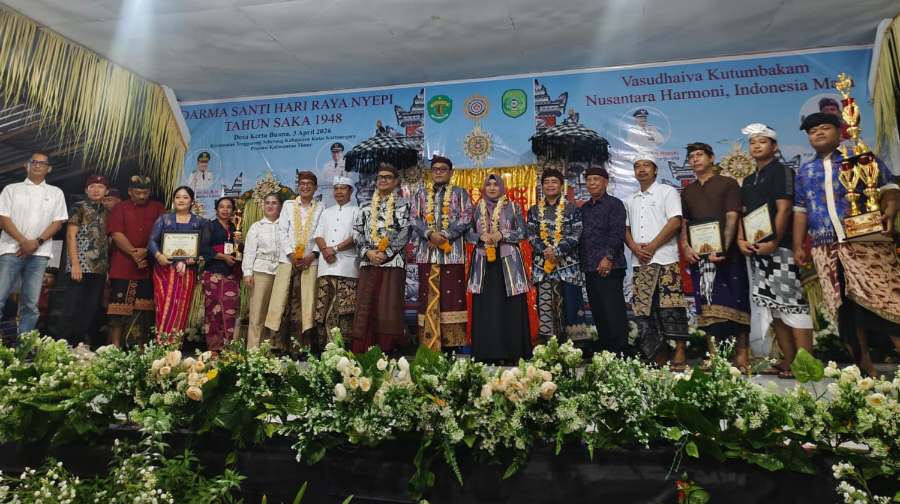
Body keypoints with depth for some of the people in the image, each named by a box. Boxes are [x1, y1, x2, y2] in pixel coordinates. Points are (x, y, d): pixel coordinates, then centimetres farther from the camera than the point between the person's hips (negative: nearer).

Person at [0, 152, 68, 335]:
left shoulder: (56, 193, 14)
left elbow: (58, 222, 6)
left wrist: (37, 242, -8)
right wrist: (23, 241, -12)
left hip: (39, 253, 1)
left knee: (30, 303, 1)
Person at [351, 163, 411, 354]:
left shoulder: (402, 204, 7)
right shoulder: (366, 206, 17)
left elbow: (404, 233, -3)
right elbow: (357, 232, 9)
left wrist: (386, 253, -12)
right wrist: (368, 252, -7)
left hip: (393, 262, -3)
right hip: (368, 262, 3)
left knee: (388, 308, -6)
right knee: (366, 308, 1)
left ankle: (386, 352, 1)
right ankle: (362, 354, 6)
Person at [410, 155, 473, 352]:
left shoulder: (460, 193, 11)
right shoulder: (421, 194, 17)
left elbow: (466, 218, -2)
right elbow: (414, 219, 6)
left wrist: (446, 235, -13)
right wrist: (430, 234, -12)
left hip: (453, 253, -2)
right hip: (427, 252, 2)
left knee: (452, 296, -4)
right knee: (428, 296, 1)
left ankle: (453, 343, 0)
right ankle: (428, 344, 6)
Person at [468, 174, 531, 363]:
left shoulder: (512, 207, 7)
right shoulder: (477, 208, 14)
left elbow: (522, 233, 3)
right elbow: (469, 234, 13)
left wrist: (502, 235, -12)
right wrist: (481, 237, -8)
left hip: (508, 262, -2)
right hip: (483, 261, 2)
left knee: (510, 306, -6)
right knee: (484, 307, -4)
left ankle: (510, 353, 0)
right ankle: (486, 353, 1)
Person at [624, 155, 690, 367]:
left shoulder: (667, 192, 5)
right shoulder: (630, 200, 21)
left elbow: (675, 222, -6)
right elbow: (626, 228, 17)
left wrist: (651, 246, -11)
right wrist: (635, 247, -4)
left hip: (664, 260, -5)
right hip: (639, 262, 5)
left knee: (670, 306, -13)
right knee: (643, 310, 2)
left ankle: (679, 354, -6)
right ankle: (660, 357, 9)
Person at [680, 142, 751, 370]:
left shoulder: (728, 184, 5)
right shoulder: (687, 191, 18)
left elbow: (732, 219, -6)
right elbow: (684, 223, 15)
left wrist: (723, 249, -19)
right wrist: (685, 246, -4)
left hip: (727, 254, -4)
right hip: (699, 255, 4)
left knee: (735, 303, -4)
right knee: (707, 306, 3)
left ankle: (741, 355, 0)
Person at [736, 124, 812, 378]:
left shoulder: (781, 171, -1)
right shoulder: (749, 180, 21)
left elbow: (784, 209, -11)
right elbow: (742, 213, 17)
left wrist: (774, 242, -19)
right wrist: (741, 240, 1)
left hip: (780, 247, -8)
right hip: (756, 249, 8)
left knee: (793, 304, -9)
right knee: (774, 307, 10)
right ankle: (788, 360, 16)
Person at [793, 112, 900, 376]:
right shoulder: (804, 172, 18)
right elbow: (800, 211, 18)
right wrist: (798, 246, 13)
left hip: (866, 241, -3)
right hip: (825, 249, 3)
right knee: (844, 309, 4)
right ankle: (865, 368, 13)